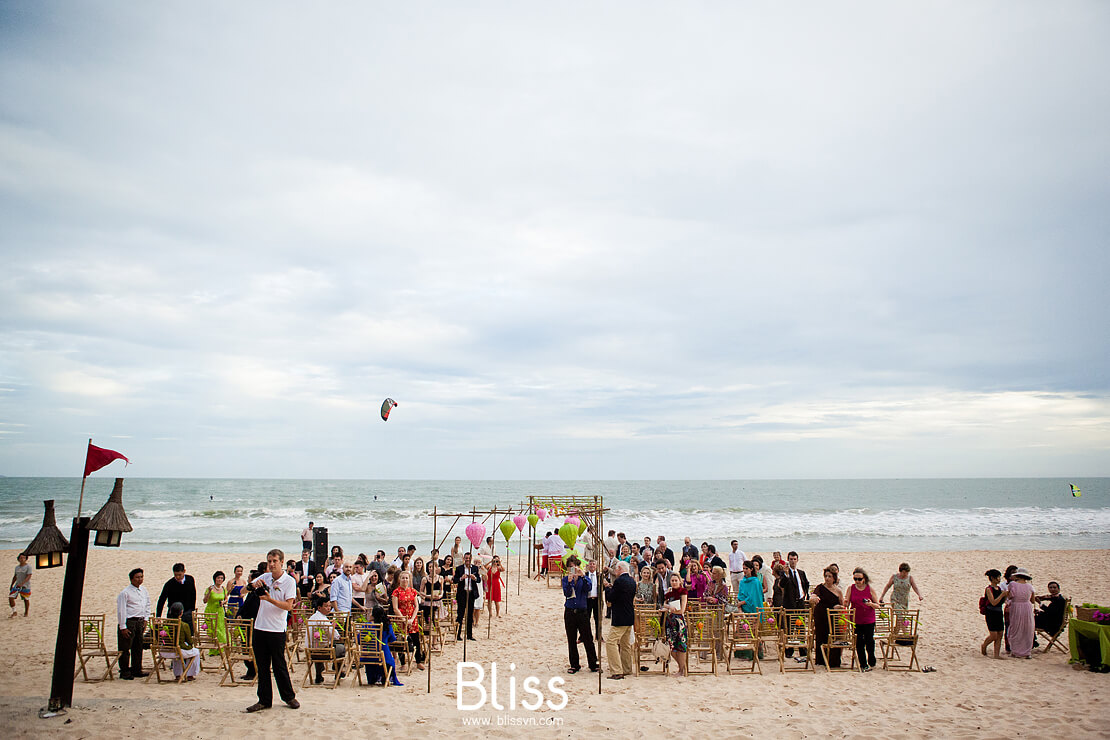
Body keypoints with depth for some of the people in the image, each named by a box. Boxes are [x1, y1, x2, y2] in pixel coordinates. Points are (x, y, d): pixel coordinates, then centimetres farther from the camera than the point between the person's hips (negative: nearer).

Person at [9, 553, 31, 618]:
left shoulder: (28, 566, -10)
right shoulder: (17, 567, 8)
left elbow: (29, 576, -19)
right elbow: (15, 577, 19)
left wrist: (22, 583, -29)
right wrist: (11, 585, 19)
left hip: (25, 586, -5)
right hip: (17, 585, 5)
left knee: (26, 599, 4)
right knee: (10, 597, -5)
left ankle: (26, 612, 20)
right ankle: (14, 612, 9)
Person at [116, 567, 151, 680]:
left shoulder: (143, 590, 10)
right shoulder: (125, 593, -11)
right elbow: (121, 610, -12)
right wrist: (123, 627, -14)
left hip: (140, 621, 7)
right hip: (129, 622, -6)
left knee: (138, 647, 11)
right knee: (125, 649, -2)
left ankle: (137, 670, 20)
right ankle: (125, 672, 7)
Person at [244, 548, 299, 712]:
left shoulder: (289, 581, -6)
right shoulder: (265, 577, 8)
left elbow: (289, 605, -13)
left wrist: (270, 599, -24)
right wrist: (253, 585, -13)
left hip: (277, 629, -5)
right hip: (260, 627, 5)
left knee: (279, 665, 1)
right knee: (262, 666, 9)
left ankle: (289, 697, 16)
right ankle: (264, 700, 18)